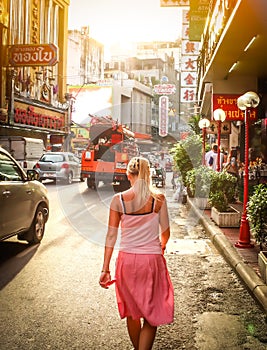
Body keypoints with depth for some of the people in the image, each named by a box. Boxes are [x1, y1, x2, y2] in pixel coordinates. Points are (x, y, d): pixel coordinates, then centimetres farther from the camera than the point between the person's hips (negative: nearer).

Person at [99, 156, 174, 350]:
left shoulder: (118, 199, -5)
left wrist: (105, 269, 2)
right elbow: (165, 233, 2)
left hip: (127, 260, 2)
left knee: (132, 312, 21)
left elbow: (111, 235, -3)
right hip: (152, 260, -2)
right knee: (152, 315, 10)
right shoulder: (159, 199, -6)